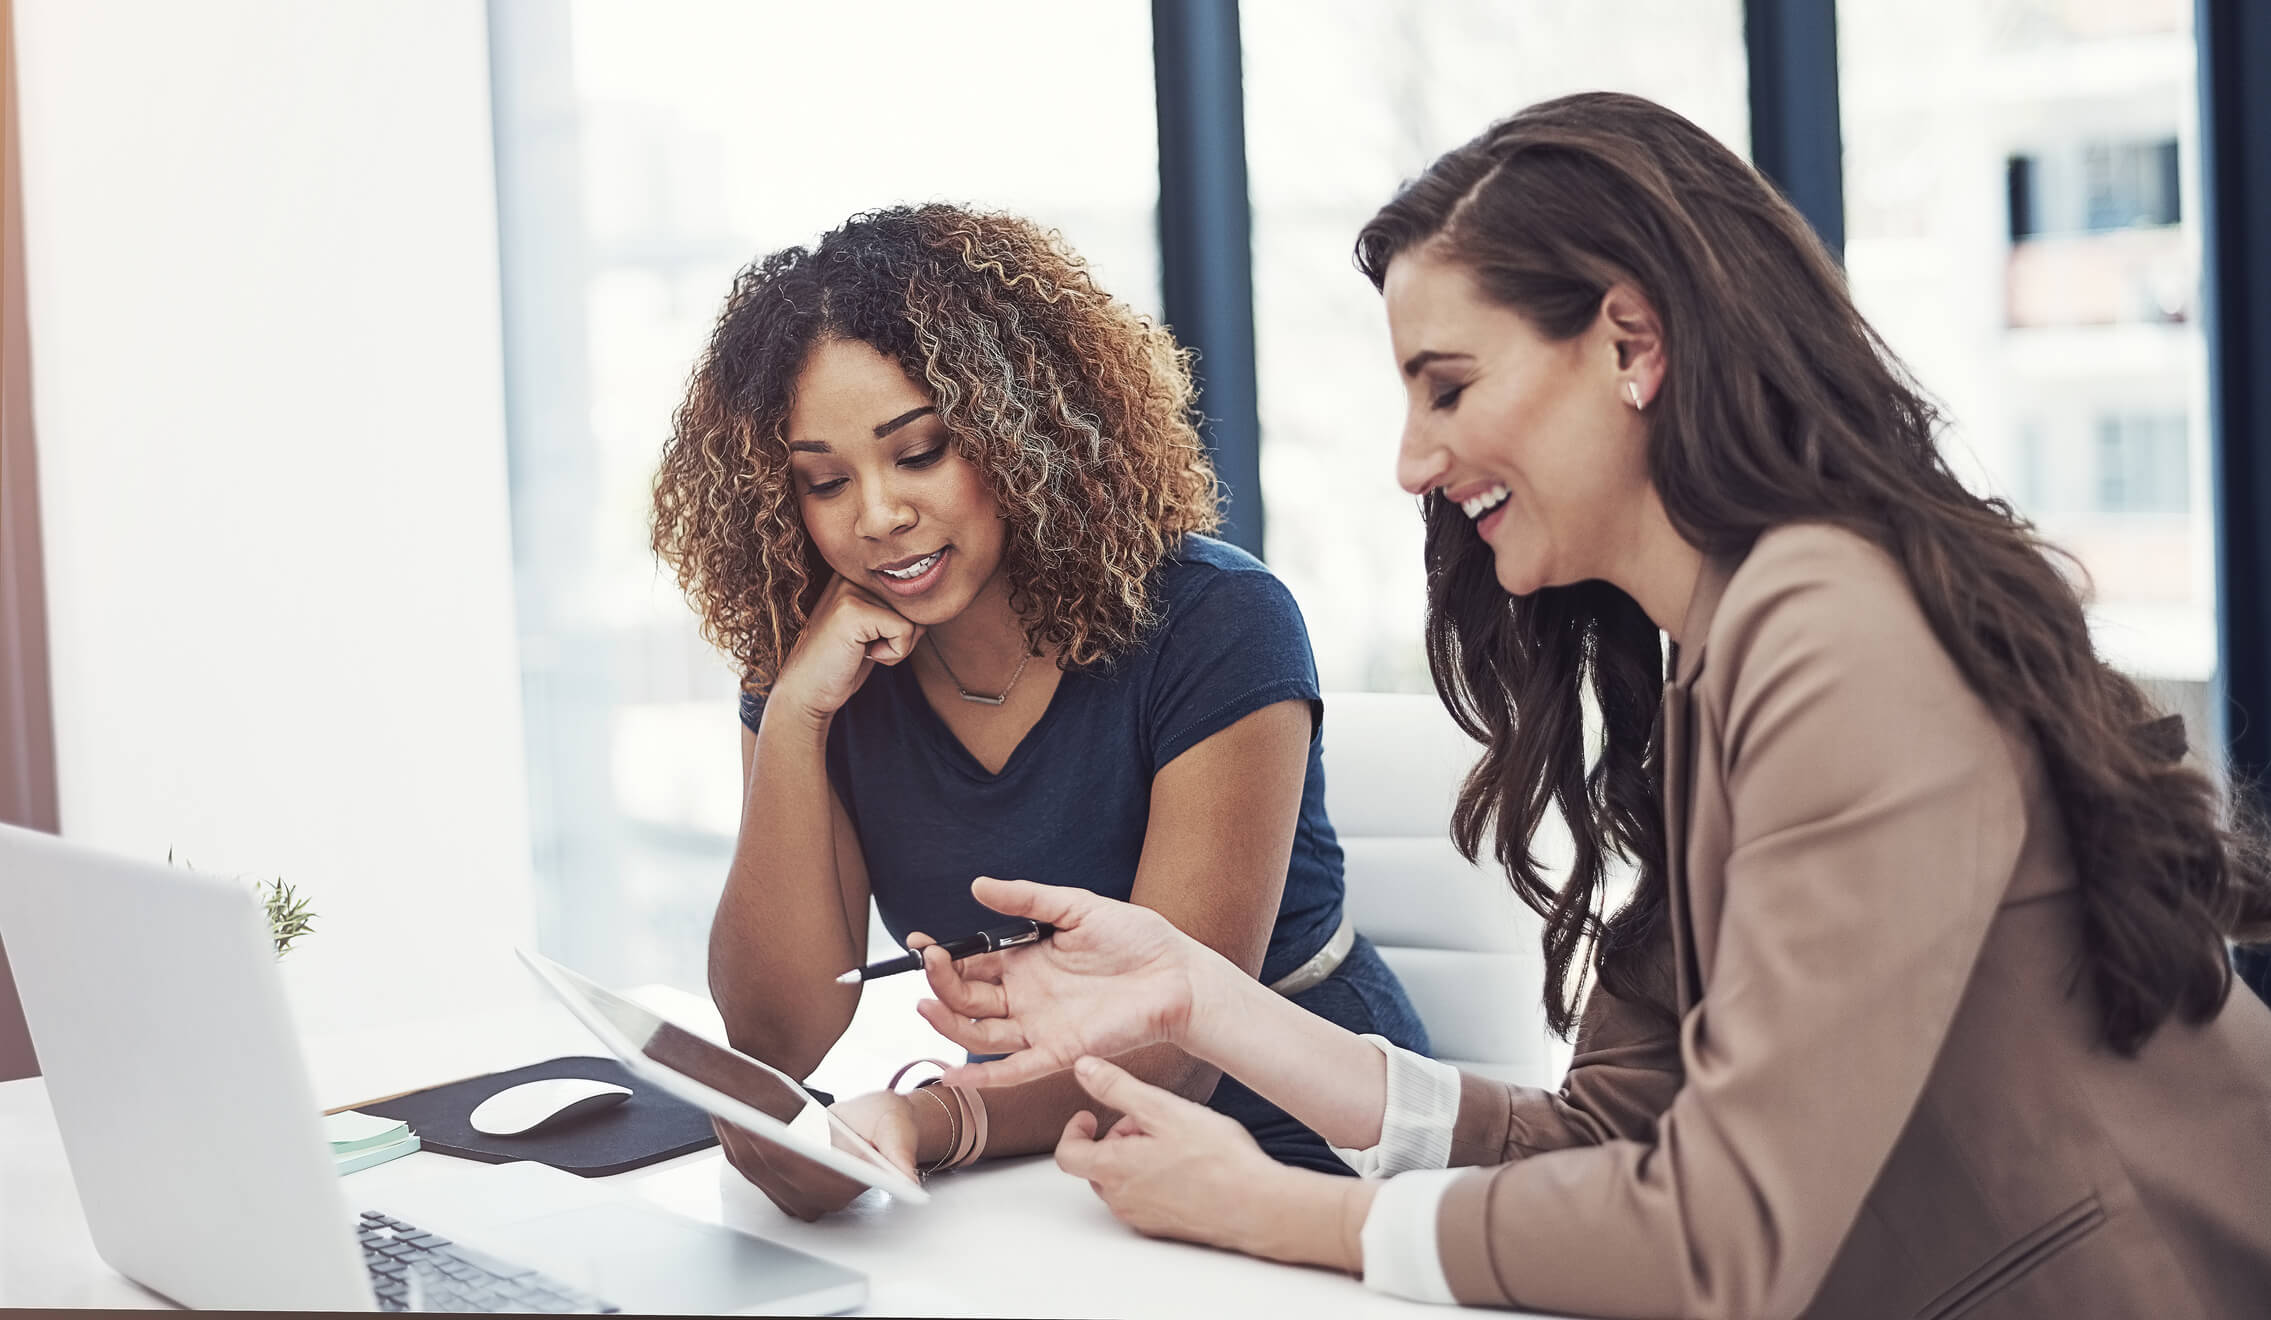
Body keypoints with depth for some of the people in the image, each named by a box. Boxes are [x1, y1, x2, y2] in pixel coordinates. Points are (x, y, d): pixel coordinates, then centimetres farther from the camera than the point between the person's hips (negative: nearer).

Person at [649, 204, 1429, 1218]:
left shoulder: (1215, 627, -15)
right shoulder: (824, 675, -1)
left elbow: (1171, 1051, -20)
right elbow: (782, 1047, -8)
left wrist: (925, 1121, -38)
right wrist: (792, 715, -16)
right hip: (1047, 1167, 4)